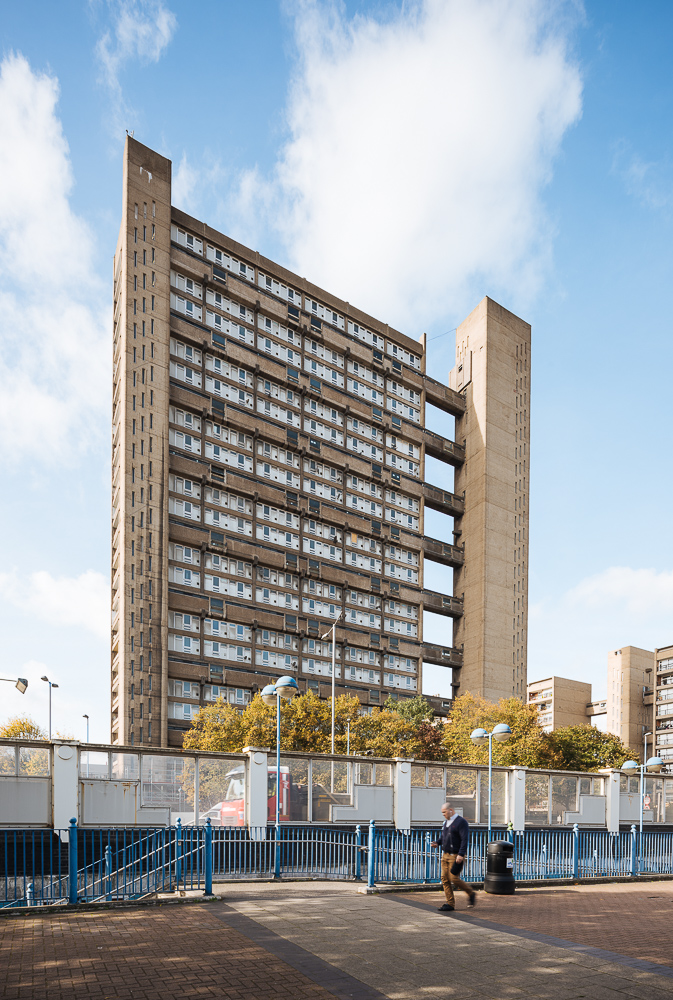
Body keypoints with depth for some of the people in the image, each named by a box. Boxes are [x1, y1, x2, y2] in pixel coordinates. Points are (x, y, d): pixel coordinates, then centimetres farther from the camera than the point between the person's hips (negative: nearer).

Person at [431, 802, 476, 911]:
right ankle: (450, 903, 9)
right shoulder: (446, 822, 15)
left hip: (456, 856, -8)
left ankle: (471, 894, 12)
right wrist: (437, 843, 5)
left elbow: (464, 840, -17)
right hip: (445, 854, 8)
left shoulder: (461, 822, -10)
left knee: (454, 878, -10)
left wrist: (461, 854, -24)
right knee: (445, 879, 3)